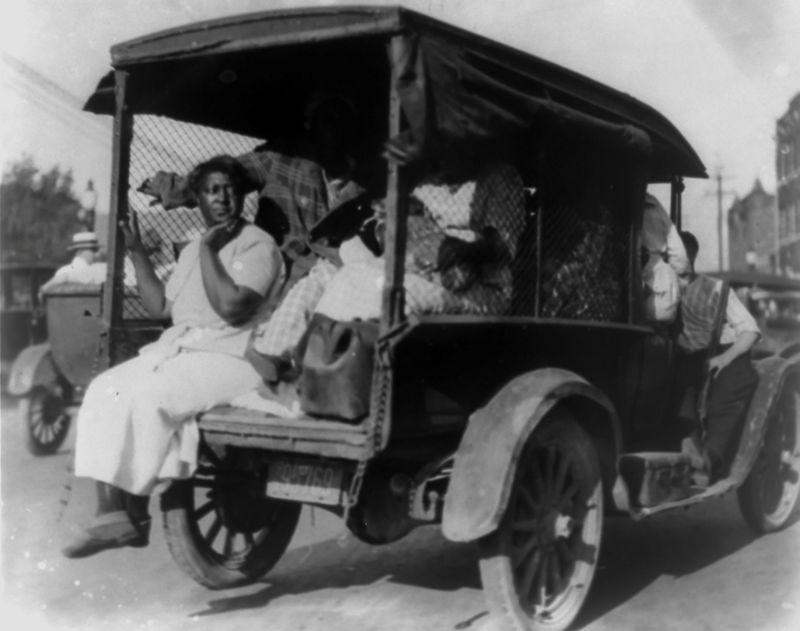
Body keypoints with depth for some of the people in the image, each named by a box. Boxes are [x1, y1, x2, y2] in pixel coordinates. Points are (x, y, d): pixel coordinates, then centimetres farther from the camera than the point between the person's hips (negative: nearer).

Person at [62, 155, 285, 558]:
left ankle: (135, 513, -16)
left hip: (231, 358, -8)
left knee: (146, 395, -28)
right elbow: (160, 308, 19)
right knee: (105, 390, -13)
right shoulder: (192, 251, 21)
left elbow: (232, 307, -19)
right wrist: (137, 253, 14)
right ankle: (110, 510, -16)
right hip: (178, 349, 8)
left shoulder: (258, 246, -4)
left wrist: (209, 250, -14)